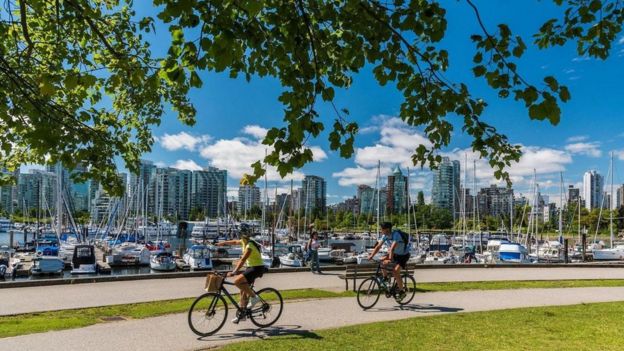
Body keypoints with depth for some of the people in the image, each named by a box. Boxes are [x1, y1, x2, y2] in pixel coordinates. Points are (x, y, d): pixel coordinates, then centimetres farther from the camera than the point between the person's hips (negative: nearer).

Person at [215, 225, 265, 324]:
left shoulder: (250, 245, -21)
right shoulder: (244, 242, 6)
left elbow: (242, 260, -31)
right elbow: (235, 242, 28)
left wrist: (234, 272, -38)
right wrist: (223, 243, 34)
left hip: (257, 268, -9)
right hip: (250, 267, 9)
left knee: (237, 281, -25)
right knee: (243, 290, 10)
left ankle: (254, 297, -11)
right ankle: (241, 315, 19)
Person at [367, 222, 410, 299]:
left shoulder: (396, 235, -29)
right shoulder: (385, 236, -6)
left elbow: (392, 248, -39)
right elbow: (378, 246, -7)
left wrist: (390, 260, -46)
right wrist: (371, 255, -18)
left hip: (404, 255, -7)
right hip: (396, 254, 7)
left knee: (395, 271, -21)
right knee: (382, 261, -13)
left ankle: (402, 291, -5)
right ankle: (385, 278, 8)